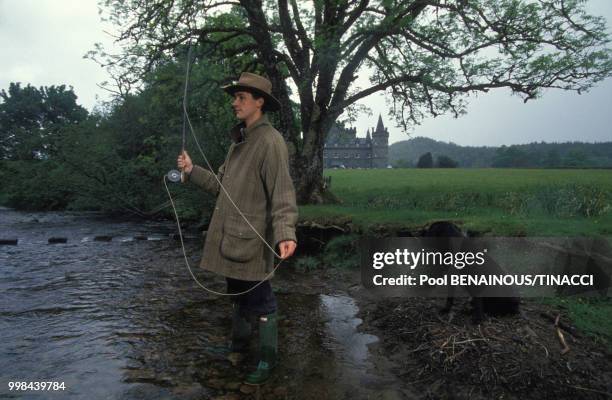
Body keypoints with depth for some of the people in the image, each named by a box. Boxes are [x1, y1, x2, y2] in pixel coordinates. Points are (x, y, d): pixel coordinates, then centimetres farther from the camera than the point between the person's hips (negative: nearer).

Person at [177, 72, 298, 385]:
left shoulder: (270, 141, -15)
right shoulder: (239, 140, 14)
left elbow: (283, 195, -22)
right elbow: (222, 184, 16)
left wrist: (285, 234, -34)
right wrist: (192, 171, 7)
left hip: (252, 240, -9)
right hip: (230, 236, 9)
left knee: (260, 301, 4)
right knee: (237, 294, 22)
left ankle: (267, 359, 21)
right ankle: (239, 342, 41)